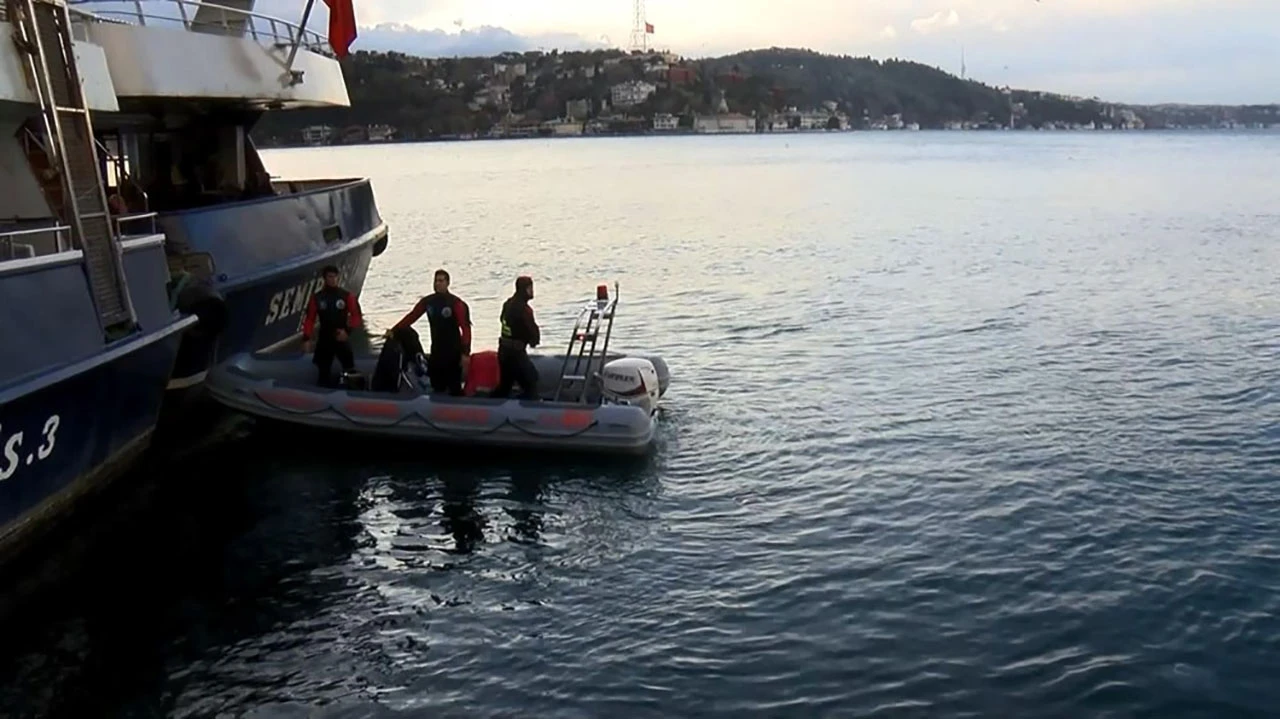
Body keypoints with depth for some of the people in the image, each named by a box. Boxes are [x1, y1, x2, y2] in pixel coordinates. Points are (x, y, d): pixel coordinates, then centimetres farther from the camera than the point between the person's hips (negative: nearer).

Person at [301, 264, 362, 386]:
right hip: (324, 339, 1)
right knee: (324, 373, 7)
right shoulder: (317, 297, 1)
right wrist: (306, 338, -9)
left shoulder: (347, 296, -1)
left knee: (350, 370, -8)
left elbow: (356, 316, -3)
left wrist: (348, 330, -18)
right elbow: (310, 319, 1)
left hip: (342, 338, -1)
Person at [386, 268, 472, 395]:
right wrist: (394, 330, -6)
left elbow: (465, 328, -16)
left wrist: (465, 352, -22)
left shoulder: (456, 303, -12)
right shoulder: (427, 301, 3)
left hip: (453, 352, -5)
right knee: (437, 388, 13)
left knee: (454, 388, -3)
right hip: (436, 351, 5)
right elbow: (411, 316, 5)